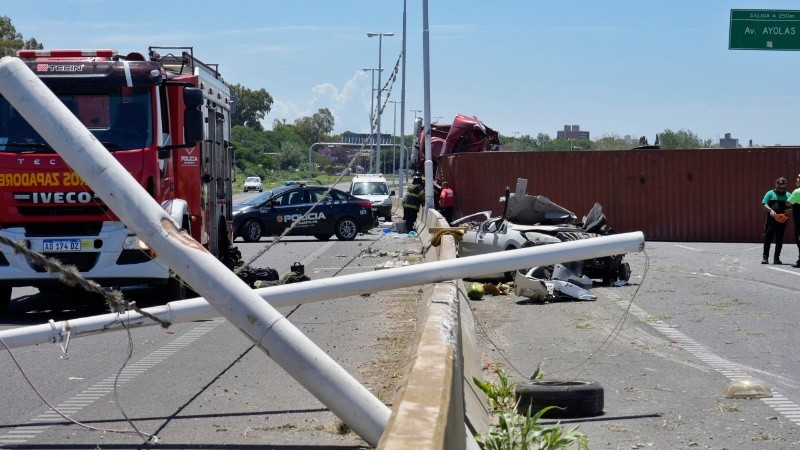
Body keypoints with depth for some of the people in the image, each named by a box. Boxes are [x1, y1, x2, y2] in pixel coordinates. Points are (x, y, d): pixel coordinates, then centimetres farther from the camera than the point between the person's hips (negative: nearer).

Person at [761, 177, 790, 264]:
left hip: (782, 221, 2)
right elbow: (764, 204, 0)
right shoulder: (770, 193, 7)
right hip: (771, 220, -2)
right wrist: (770, 210, -19)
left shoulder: (788, 195, 13)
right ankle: (765, 257, 2)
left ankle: (776, 258, 12)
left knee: (779, 241, 5)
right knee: (768, 239, -3)